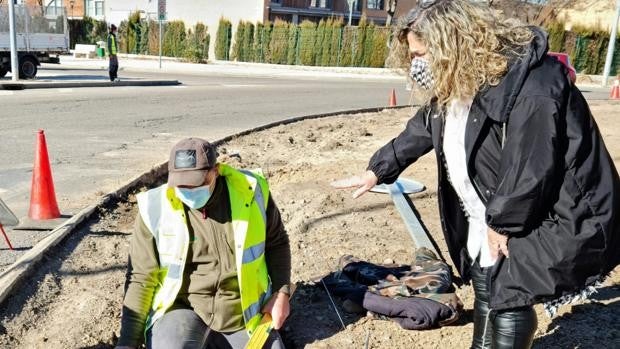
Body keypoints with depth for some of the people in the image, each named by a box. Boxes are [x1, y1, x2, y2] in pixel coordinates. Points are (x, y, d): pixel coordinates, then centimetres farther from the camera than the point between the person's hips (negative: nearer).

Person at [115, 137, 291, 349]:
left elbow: (276, 242, 8)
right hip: (182, 309, -2)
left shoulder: (251, 193, -9)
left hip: (243, 314, 3)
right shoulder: (156, 209, -13)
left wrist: (281, 292, -3)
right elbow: (141, 278, -5)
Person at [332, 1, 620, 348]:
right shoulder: (452, 89, 1)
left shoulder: (529, 86, -30)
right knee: (485, 284, 20)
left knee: (509, 292, -9)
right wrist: (377, 171, 19)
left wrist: (502, 222, -18)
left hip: (558, 218, -9)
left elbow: (531, 171, -30)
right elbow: (419, 132, 14)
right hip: (496, 219, 9)